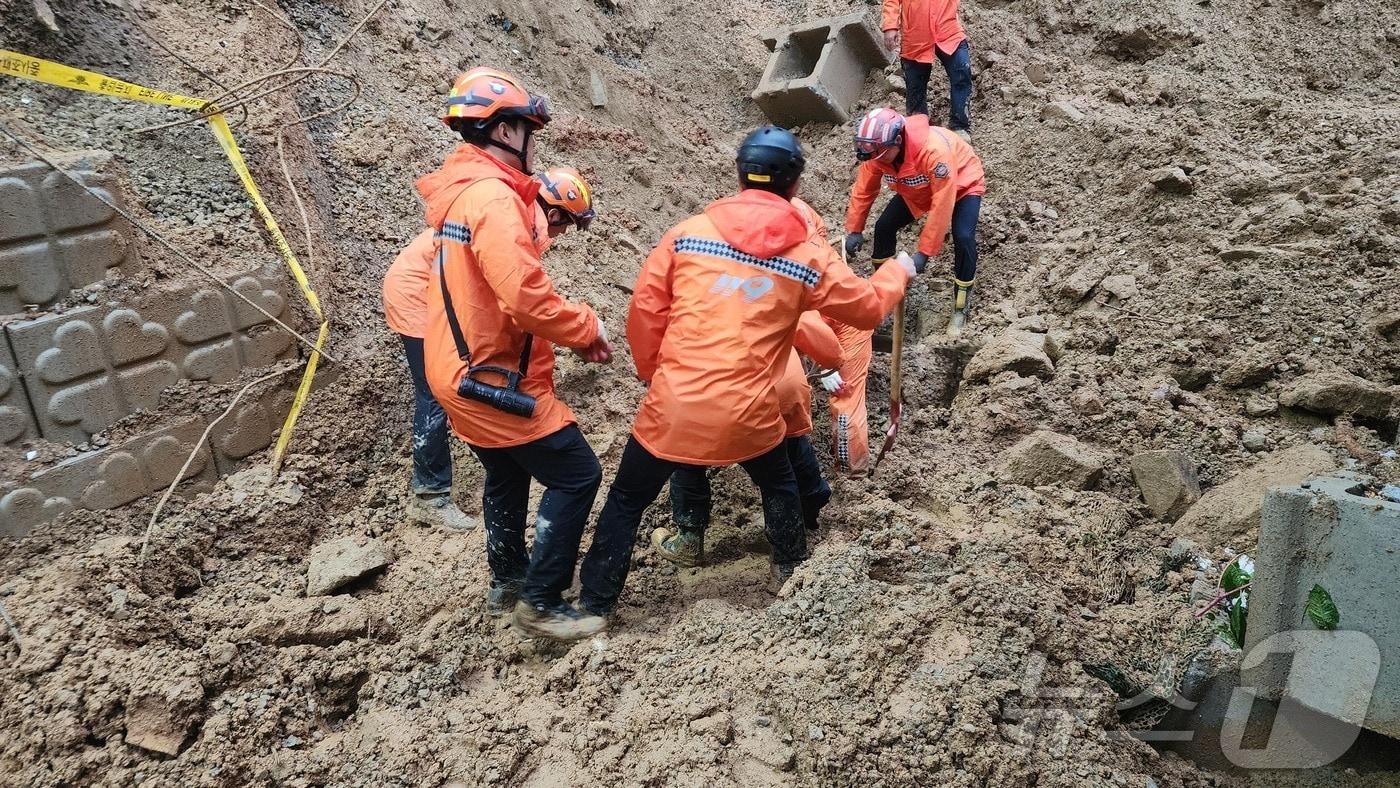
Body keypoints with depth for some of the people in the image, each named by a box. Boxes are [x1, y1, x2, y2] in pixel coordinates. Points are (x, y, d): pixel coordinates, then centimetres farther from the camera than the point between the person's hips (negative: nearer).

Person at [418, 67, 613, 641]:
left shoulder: (458, 191, 10)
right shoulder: (493, 197, -22)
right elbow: (525, 296, -31)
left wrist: (571, 325, 5)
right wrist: (586, 328, -14)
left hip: (464, 370, 10)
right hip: (495, 379, -10)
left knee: (507, 474, 27)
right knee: (576, 475, -1)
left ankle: (507, 580, 44)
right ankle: (541, 602, 7)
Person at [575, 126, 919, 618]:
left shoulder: (688, 232, -1)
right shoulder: (810, 257, -1)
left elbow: (645, 310, 1)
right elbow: (868, 307, 12)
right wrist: (898, 273, 33)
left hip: (673, 408, 0)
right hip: (748, 416, 1)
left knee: (626, 501, 18)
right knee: (778, 484, 31)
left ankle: (594, 605, 26)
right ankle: (791, 568, 47)